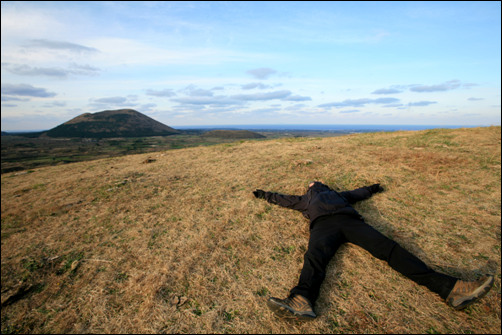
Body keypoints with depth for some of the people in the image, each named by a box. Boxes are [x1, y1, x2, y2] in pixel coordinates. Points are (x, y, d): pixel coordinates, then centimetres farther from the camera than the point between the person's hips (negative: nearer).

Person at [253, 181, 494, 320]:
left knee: (387, 247, -19)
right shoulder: (305, 199, 38)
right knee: (315, 255, -34)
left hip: (350, 219, 3)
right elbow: (283, 199, 44)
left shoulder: (335, 194, 42)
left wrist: (371, 189, 67)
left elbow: (356, 194, 54)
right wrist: (265, 195, 51)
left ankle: (449, 288, -27)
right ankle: (302, 301, -58)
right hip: (323, 223, -3)